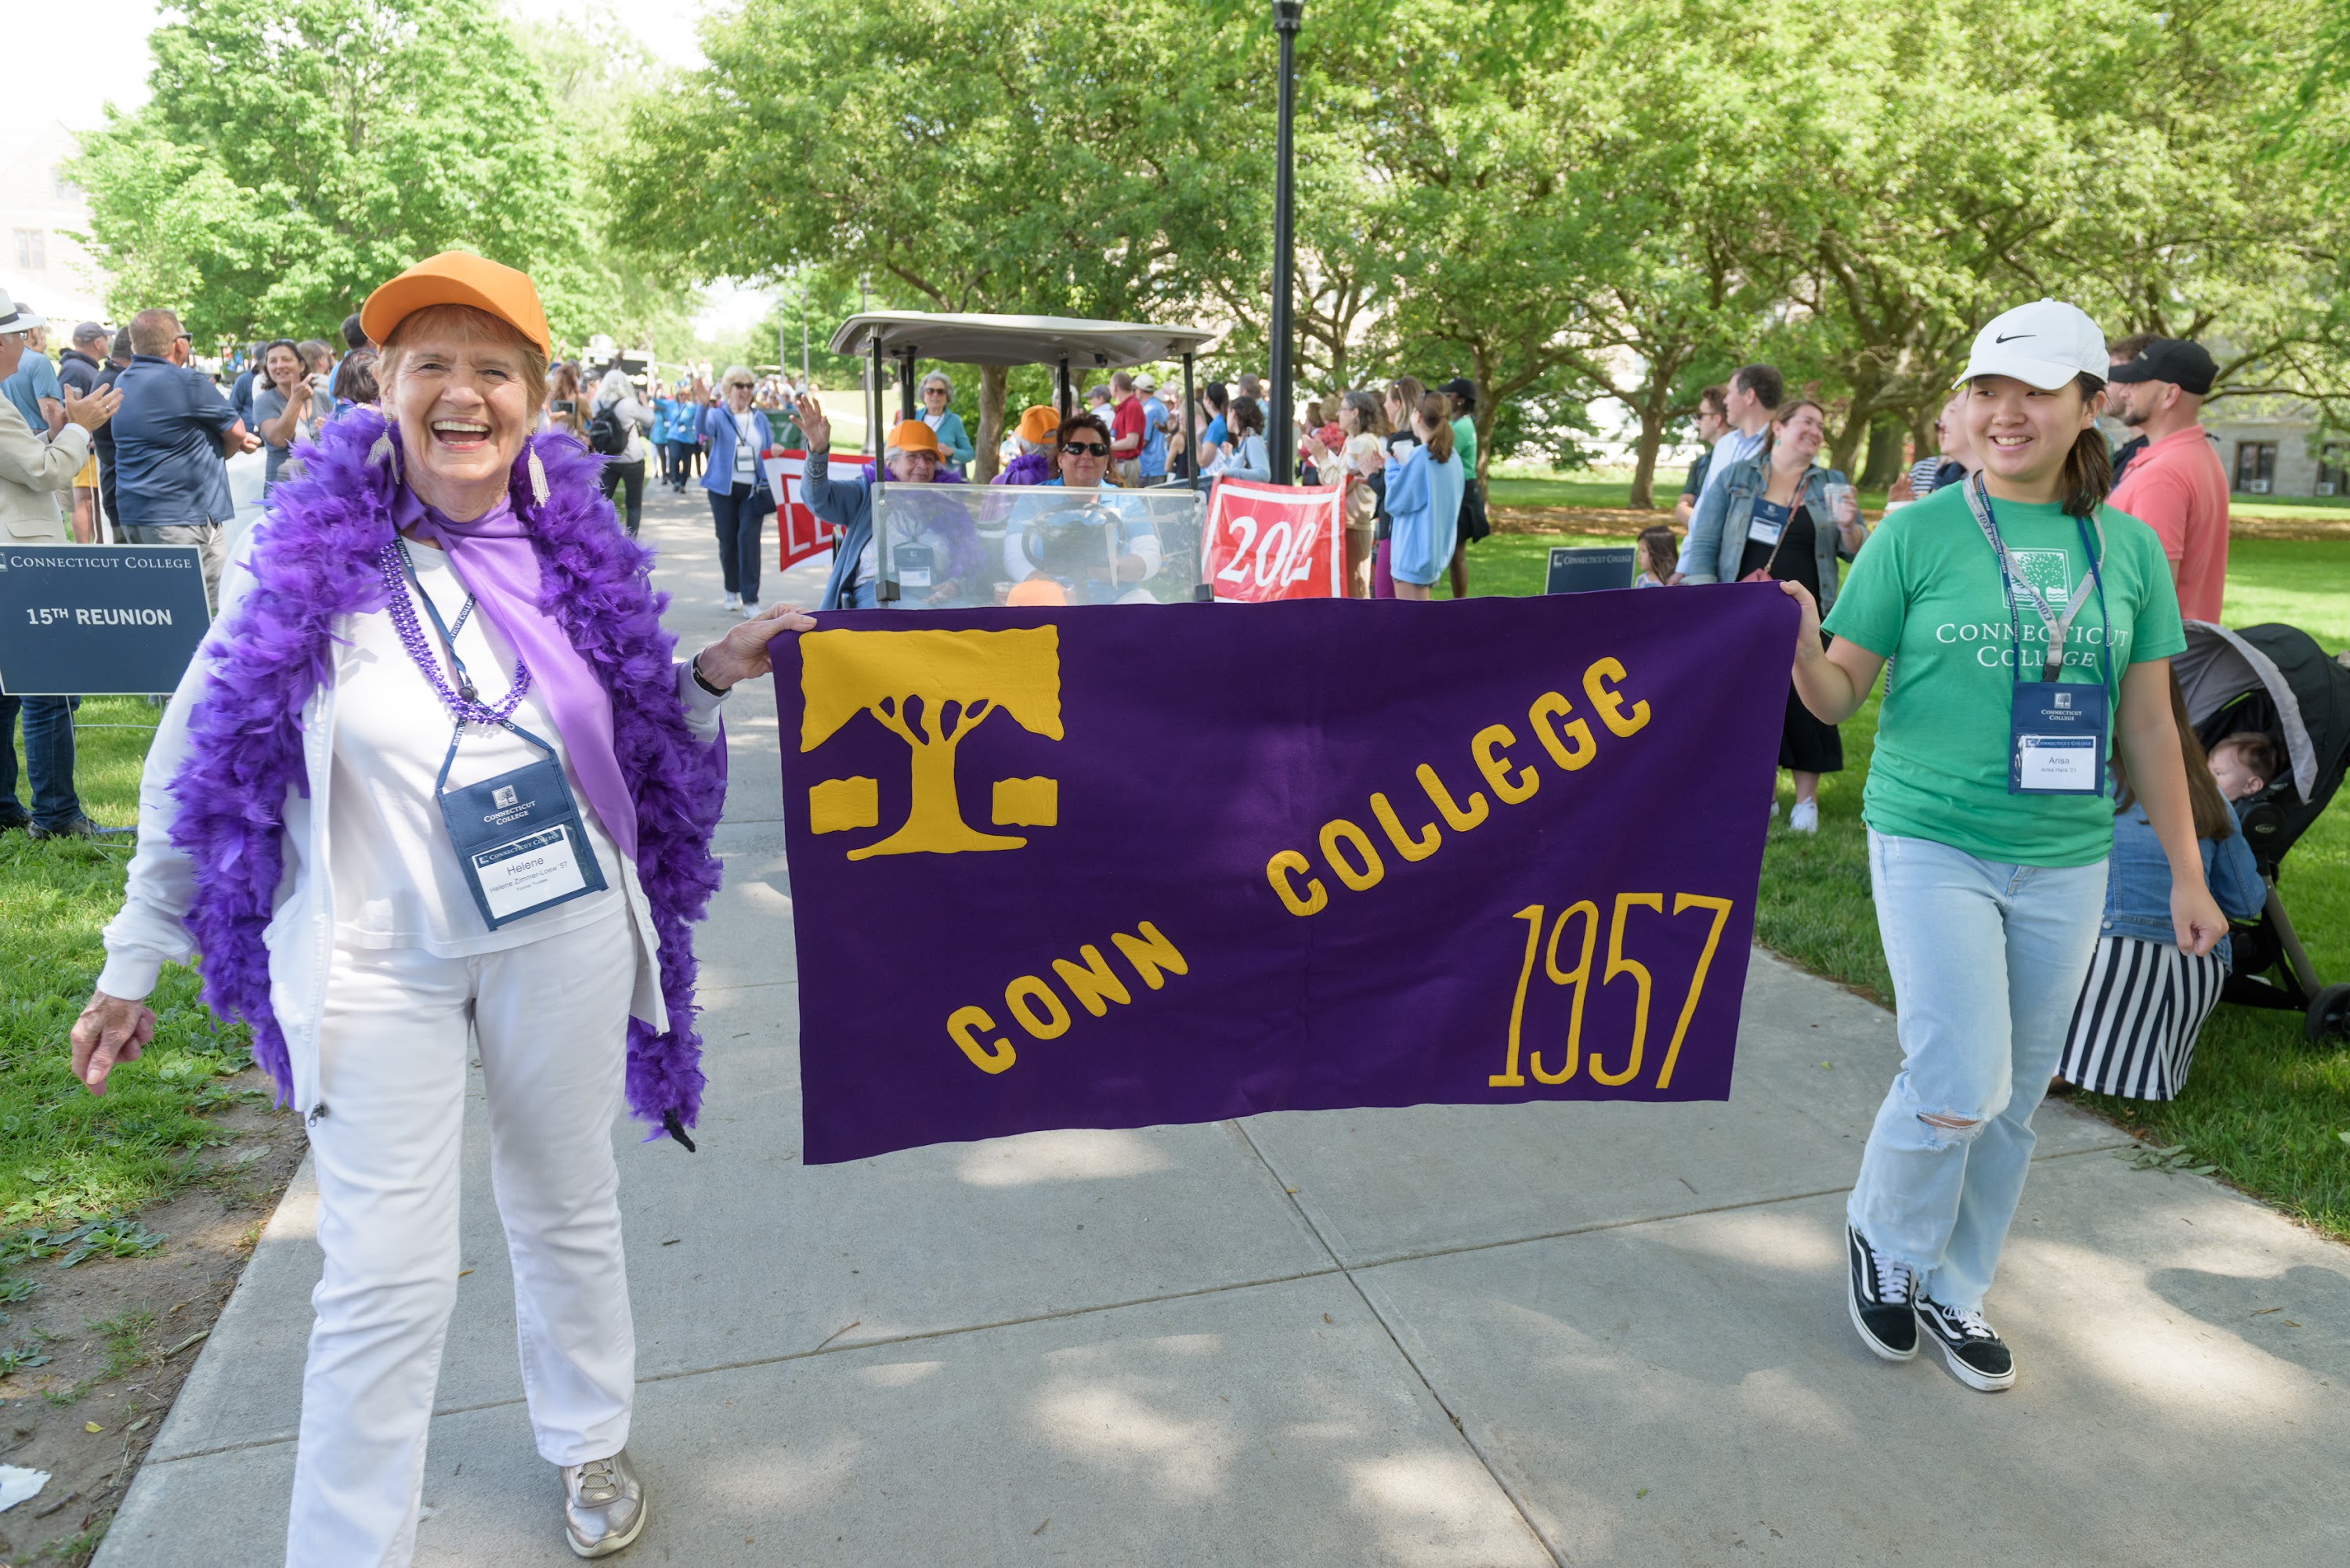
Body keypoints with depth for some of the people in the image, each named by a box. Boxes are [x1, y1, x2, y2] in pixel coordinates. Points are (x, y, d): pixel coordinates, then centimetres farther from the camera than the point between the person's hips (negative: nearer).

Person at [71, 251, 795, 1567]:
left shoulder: (577, 548, -1)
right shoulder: (312, 548, -8)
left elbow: (639, 737, 10)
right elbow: (203, 757, -2)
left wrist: (718, 673, -9)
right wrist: (134, 962, 3)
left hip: (564, 936, 3)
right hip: (375, 956, -2)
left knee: (570, 1211, 19)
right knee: (388, 1279, 2)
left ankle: (589, 1441, 43)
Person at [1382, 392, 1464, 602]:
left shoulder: (1419, 456, -17)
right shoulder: (1453, 457, 7)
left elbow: (1394, 502, -12)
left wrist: (1392, 465, 1)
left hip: (1414, 551, -9)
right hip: (1438, 549, 9)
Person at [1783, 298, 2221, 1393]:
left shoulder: (2128, 547, 4)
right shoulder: (1918, 533, -5)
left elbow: (2148, 726, 10)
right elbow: (1841, 693, -4)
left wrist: (2186, 870, 11)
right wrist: (1799, 646, -26)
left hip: (2065, 862, 4)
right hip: (1933, 848, -4)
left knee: (2015, 1100, 12)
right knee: (1959, 1086, -11)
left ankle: (1952, 1289, 32)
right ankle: (1882, 1238, 20)